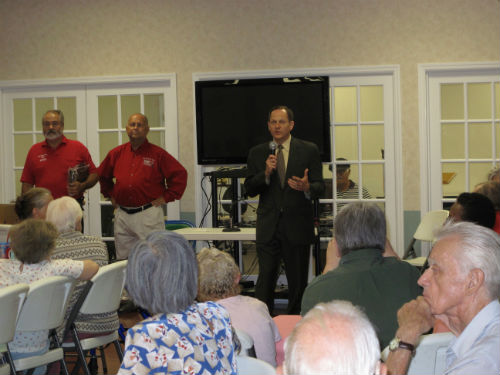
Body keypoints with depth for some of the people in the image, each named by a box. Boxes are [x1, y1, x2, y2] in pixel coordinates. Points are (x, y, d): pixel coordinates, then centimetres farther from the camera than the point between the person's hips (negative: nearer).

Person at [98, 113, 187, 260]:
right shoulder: (116, 153, 11)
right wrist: (110, 194, 16)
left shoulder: (158, 154, -1)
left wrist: (166, 197, -5)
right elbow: (102, 175, 27)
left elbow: (180, 175, -3)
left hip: (148, 214, -4)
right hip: (122, 215, 4)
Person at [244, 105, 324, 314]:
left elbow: (320, 186, 0)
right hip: (268, 228, 1)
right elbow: (249, 189, 3)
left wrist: (307, 188, -23)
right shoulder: (257, 153, 8)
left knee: (298, 281, 6)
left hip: (297, 227, 0)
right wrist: (266, 173, -14)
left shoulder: (309, 151, 4)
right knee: (266, 278, -4)